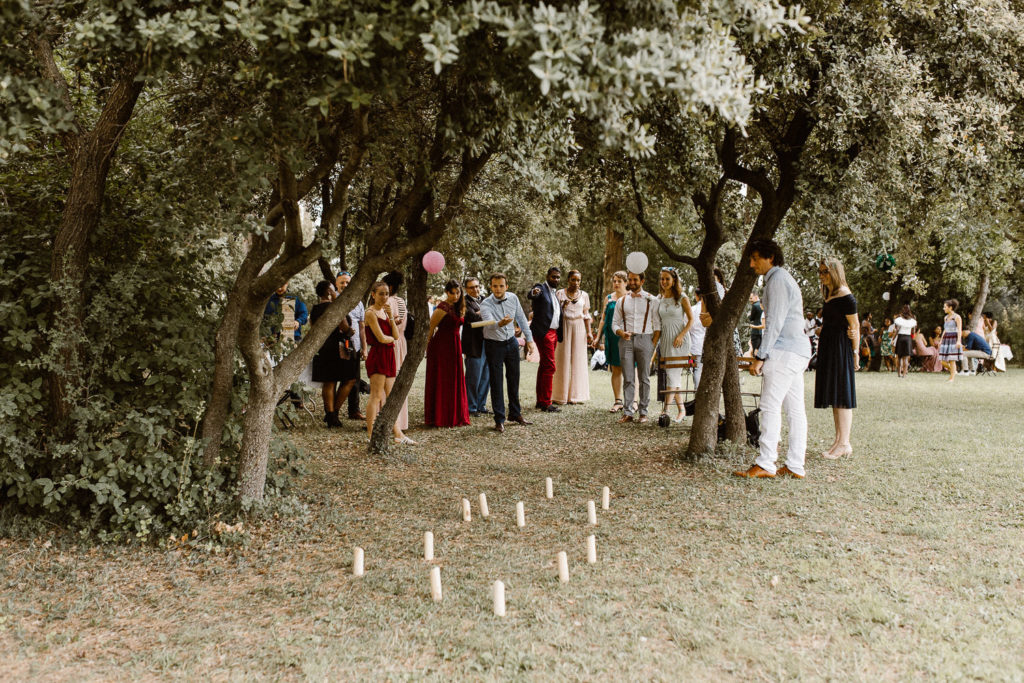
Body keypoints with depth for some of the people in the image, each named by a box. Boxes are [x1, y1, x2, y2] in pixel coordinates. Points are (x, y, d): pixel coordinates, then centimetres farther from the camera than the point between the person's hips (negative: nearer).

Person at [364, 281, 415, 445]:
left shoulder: (385, 311, 16)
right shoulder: (371, 313, -9)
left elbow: (396, 334, 7)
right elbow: (381, 338, -15)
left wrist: (390, 316, -3)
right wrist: (392, 339, 5)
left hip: (389, 356, 8)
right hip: (377, 356, -8)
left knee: (389, 397, 10)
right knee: (376, 396, -7)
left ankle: (398, 433, 13)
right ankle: (371, 435, -5)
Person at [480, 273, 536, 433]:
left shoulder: (513, 298, -6)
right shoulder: (486, 304, -21)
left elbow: (521, 319, 7)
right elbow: (489, 323, -39)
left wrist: (529, 338, 8)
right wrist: (500, 323, -60)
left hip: (511, 342, 4)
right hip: (494, 345, -4)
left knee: (514, 379, 13)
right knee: (496, 383, -2)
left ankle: (515, 413, 28)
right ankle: (499, 420, 6)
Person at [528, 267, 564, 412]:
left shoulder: (555, 292, 18)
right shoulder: (541, 287, -7)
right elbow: (530, 296, -30)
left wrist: (560, 333, 14)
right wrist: (533, 292, -52)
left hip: (553, 333, 9)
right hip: (543, 332, -9)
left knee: (544, 366, 14)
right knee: (549, 366, -13)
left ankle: (540, 401, 21)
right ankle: (546, 403, -10)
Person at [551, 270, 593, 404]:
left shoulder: (584, 295, 10)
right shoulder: (560, 293, 2)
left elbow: (586, 315, 12)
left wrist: (589, 332, 6)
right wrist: (562, 305, -17)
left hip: (579, 328, 3)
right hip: (564, 328, -2)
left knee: (578, 360, 2)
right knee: (563, 360, -3)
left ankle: (576, 394, 8)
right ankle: (561, 395, 1)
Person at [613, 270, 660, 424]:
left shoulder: (651, 300, 5)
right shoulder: (621, 301, 12)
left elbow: (657, 324, 4)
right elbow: (615, 323, 12)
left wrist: (653, 343, -6)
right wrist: (622, 333, -8)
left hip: (645, 338, -2)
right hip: (626, 341, 2)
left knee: (644, 378, 2)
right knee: (628, 378, -1)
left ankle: (643, 412, 7)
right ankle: (627, 413, -1)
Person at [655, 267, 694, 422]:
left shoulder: (682, 298, -4)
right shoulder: (659, 299, 10)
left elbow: (691, 319, -4)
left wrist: (681, 335, -15)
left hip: (679, 341, -5)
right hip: (665, 339, 5)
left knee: (672, 375, -11)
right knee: (675, 376, 8)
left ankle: (666, 410, -12)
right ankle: (681, 410, 13)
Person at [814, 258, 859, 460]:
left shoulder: (845, 295, -12)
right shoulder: (829, 295, 16)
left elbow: (854, 326, -13)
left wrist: (855, 352, -15)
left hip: (841, 346, -9)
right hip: (828, 346, 9)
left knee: (841, 394, -7)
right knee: (833, 395, 11)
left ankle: (844, 443, -3)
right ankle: (839, 439, 18)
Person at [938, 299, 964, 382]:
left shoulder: (957, 317, -6)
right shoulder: (946, 318, 15)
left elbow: (960, 330, -13)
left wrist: (959, 341, -23)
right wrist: (941, 341, 20)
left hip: (954, 339, -7)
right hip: (946, 339, 7)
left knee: (952, 360, -7)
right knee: (943, 361, 1)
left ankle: (952, 378, -1)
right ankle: (953, 371, 23)